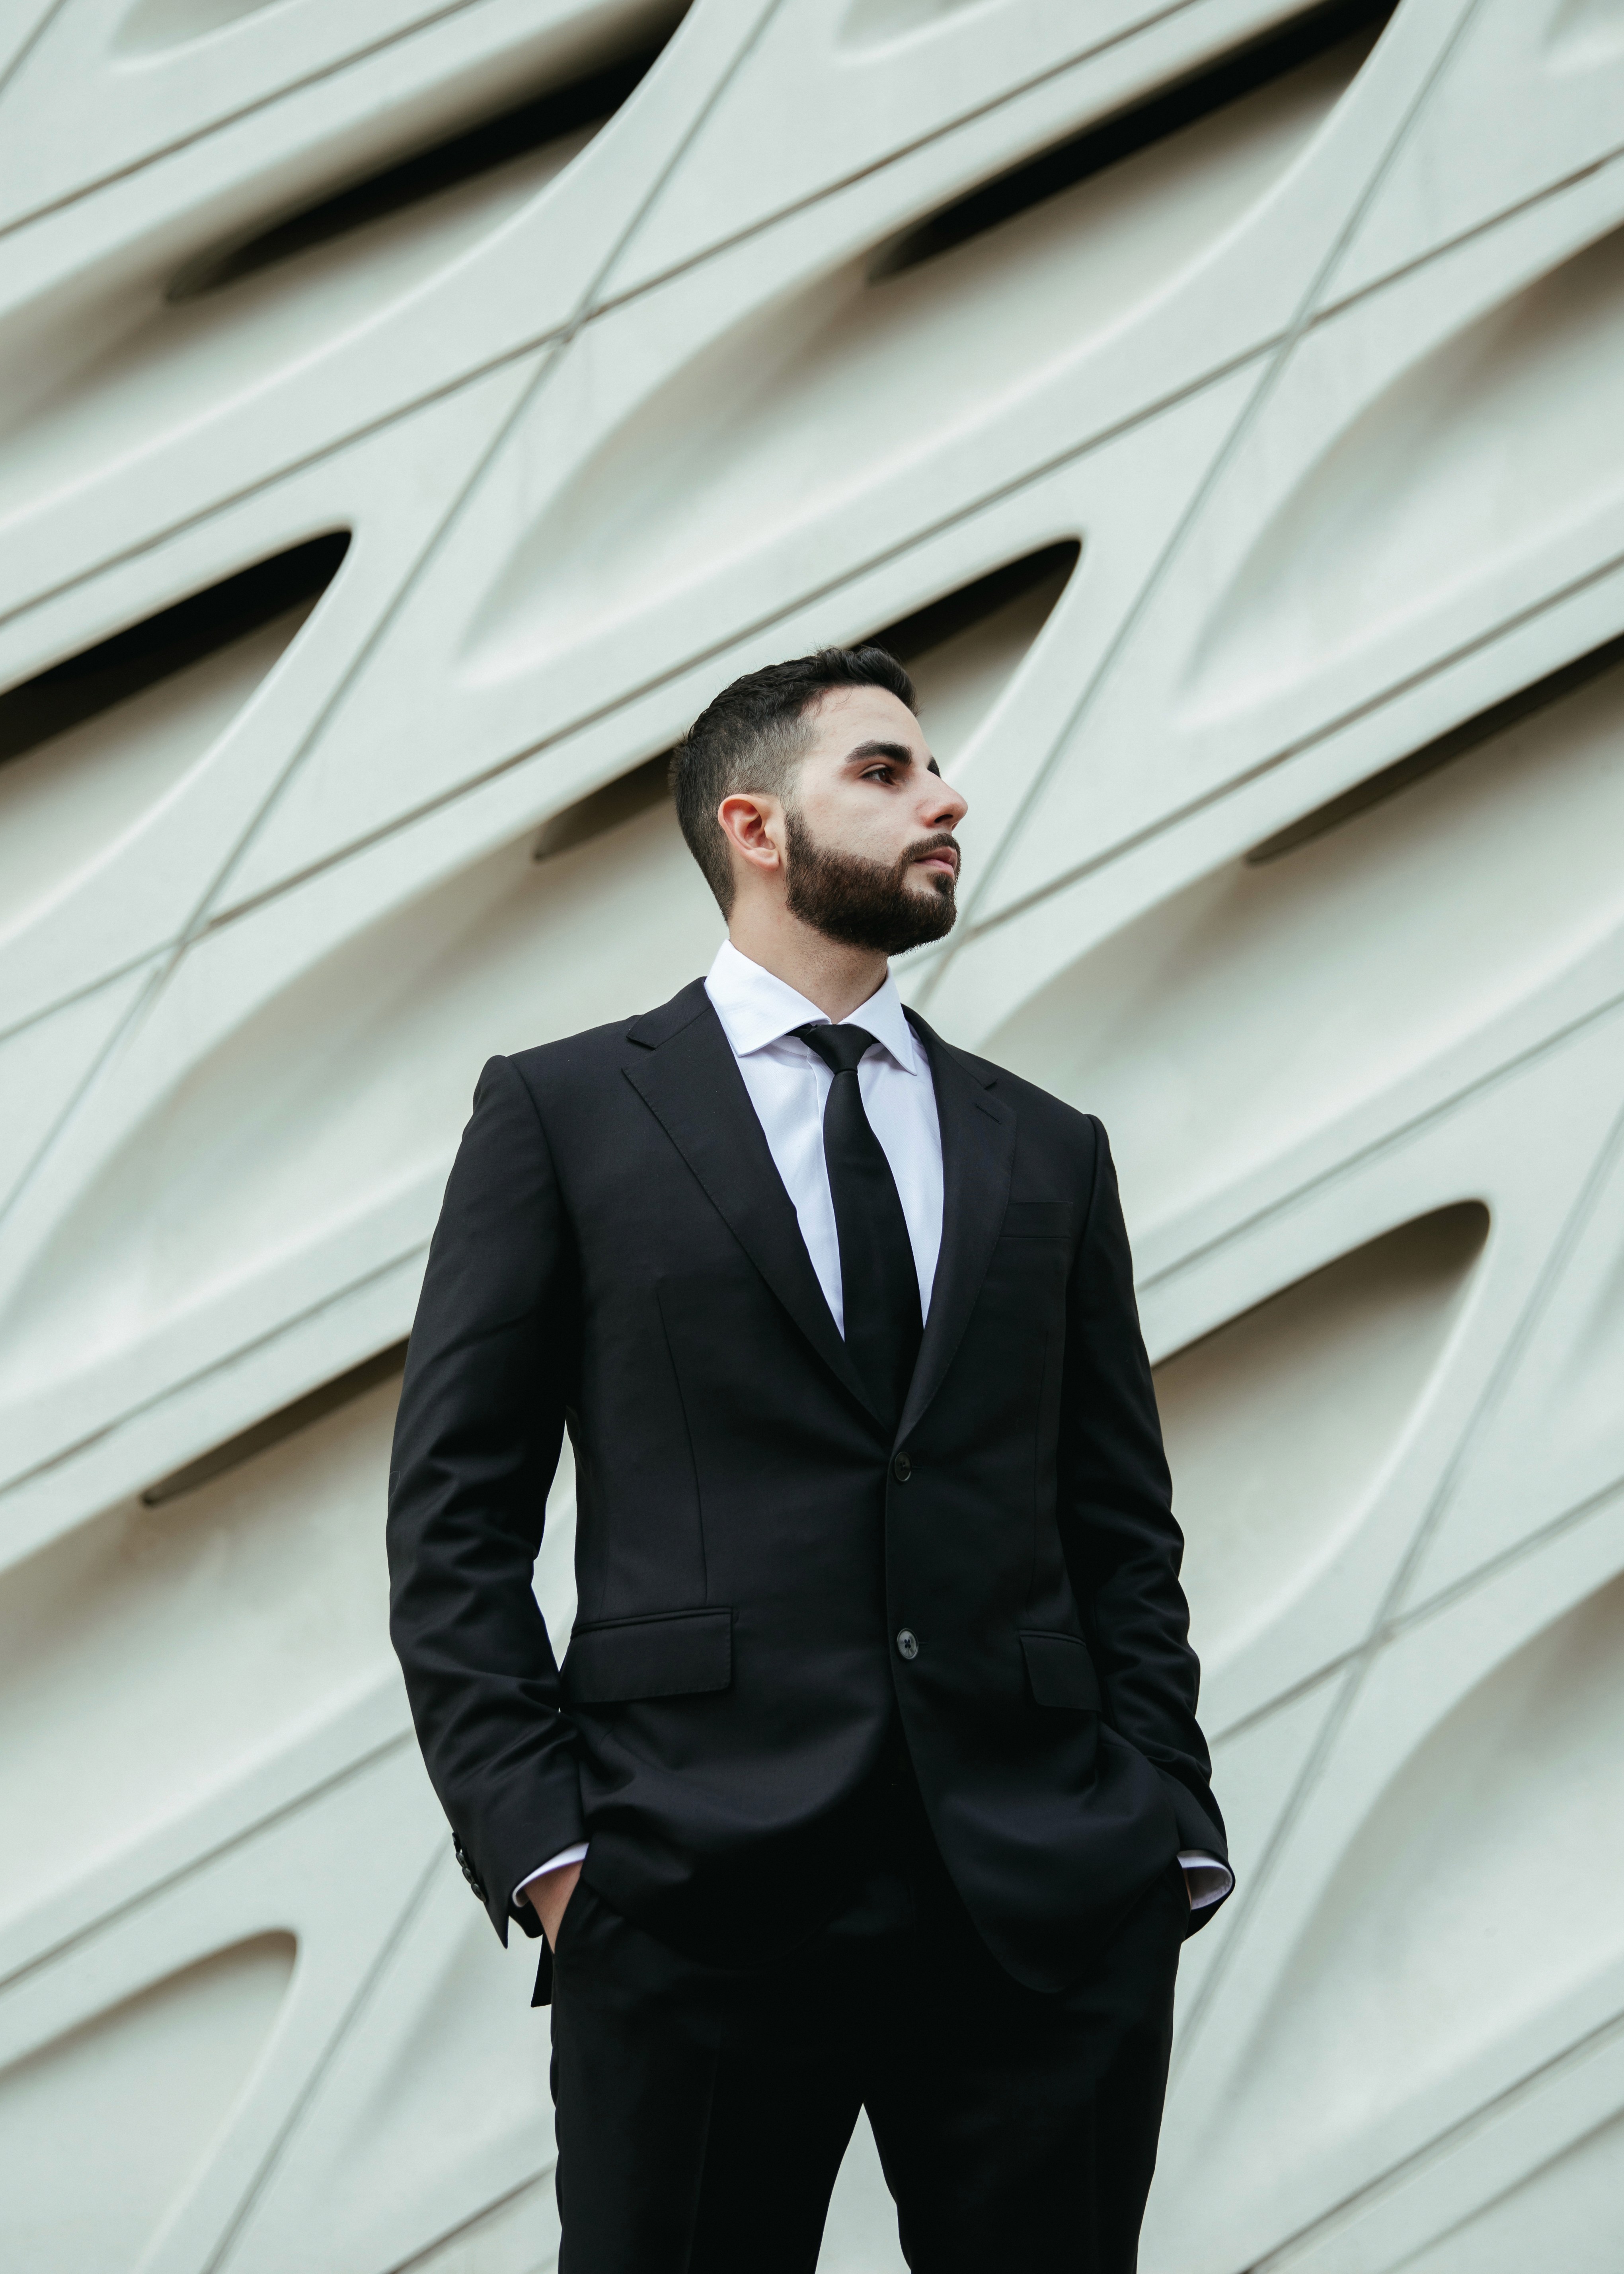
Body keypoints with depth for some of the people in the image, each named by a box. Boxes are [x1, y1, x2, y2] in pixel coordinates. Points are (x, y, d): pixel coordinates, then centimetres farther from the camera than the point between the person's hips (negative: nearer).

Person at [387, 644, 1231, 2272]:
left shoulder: (1046, 1151, 17)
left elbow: (1122, 1524, 16)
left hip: (1050, 1909, 3)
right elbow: (454, 1516, 3)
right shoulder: (562, 1112, 7)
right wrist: (537, 1836, -7)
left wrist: (1168, 1831, 4)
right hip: (696, 1893, -3)